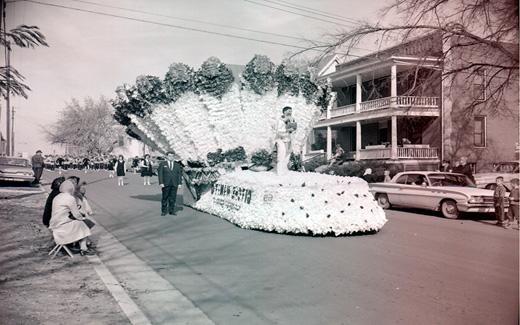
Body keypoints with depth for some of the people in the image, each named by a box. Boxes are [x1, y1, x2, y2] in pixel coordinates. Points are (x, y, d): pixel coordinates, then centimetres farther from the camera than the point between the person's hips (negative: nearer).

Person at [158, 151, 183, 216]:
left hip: (174, 184, 2)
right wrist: (161, 183, -9)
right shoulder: (162, 164, 6)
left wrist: (179, 183, 0)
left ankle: (171, 210, 10)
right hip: (165, 184, -2)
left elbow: (179, 174, 8)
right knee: (165, 198, 2)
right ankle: (164, 211, 10)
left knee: (173, 198, 2)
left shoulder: (177, 165, 12)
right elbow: (160, 174, 0)